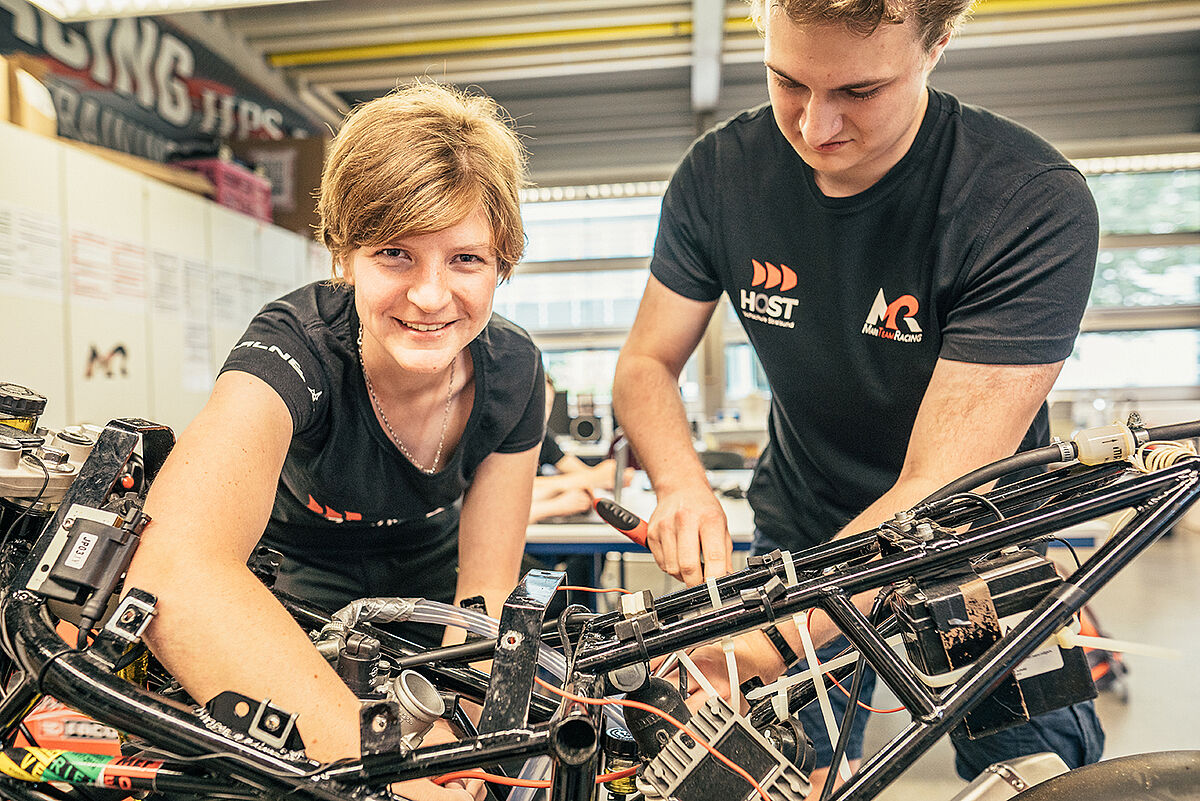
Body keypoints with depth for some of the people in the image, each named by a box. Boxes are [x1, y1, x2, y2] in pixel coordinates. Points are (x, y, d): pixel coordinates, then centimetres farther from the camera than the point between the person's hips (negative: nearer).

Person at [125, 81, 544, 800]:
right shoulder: (298, 347, -34)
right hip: (301, 571, -2)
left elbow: (486, 588, -17)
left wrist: (454, 723, -34)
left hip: (430, 567, 3)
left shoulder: (511, 370, -21)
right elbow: (175, 566, -52)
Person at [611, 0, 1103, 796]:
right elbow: (647, 364, -4)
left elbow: (938, 496, -30)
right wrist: (682, 484, -25)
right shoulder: (720, 172, -13)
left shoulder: (1037, 206, -25)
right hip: (796, 540, 2)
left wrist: (756, 647, -41)